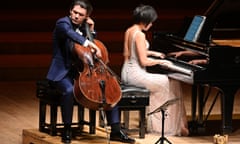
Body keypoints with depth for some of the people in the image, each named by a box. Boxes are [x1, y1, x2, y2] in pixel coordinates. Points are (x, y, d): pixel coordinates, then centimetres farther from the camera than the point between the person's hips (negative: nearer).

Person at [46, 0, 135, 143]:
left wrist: (91, 30, 7)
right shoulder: (63, 23, -10)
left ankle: (116, 131, 0)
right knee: (69, 90, -37)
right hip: (63, 72, -7)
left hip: (82, 71, 7)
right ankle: (67, 130, -19)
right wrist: (90, 44, -44)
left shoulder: (83, 28, 11)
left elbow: (93, 43, 22)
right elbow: (69, 33, -34)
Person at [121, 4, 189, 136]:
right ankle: (175, 126, 9)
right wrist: (160, 61, -6)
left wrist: (153, 53, 26)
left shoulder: (129, 31, 10)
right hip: (136, 74, -9)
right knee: (172, 85, 2)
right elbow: (144, 62, -20)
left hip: (127, 72, 9)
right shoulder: (140, 35, -19)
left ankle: (157, 123, 22)